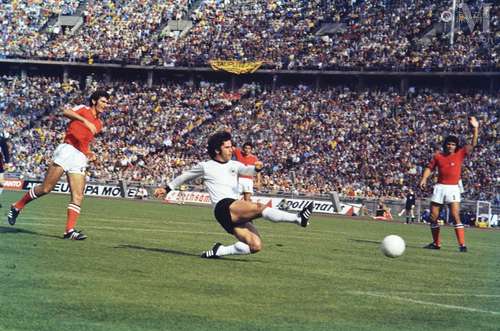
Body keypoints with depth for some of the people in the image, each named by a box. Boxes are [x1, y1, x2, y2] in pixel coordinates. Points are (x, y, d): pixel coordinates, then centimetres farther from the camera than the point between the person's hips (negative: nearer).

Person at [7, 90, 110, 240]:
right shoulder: (83, 109, 6)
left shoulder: (98, 124, 25)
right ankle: (17, 207, 7)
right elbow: (65, 111, -15)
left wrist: (89, 153, 17)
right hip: (67, 150, -6)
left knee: (78, 196, -9)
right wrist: (85, 121, -25)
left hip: (80, 158, 6)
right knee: (46, 188, -9)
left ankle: (69, 230, -12)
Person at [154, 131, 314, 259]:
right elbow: (185, 176, 27)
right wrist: (167, 188, 34)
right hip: (223, 207, -6)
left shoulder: (234, 165, 21)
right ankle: (299, 218, -37)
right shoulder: (205, 166, 12)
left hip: (237, 214, 6)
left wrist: (256, 168, -24)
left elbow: (246, 170, 0)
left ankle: (219, 251, -1)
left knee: (255, 245, -12)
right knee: (259, 207, -28)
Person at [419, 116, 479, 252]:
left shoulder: (460, 154, 3)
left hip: (453, 188, -3)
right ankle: (436, 243, 22)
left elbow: (472, 144, -2)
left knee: (456, 216, -16)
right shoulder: (438, 156, 7)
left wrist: (475, 129, -9)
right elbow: (430, 168, 13)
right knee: (433, 217, 6)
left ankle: (462, 244, -16)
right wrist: (424, 179, -2)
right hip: (439, 187, 3)